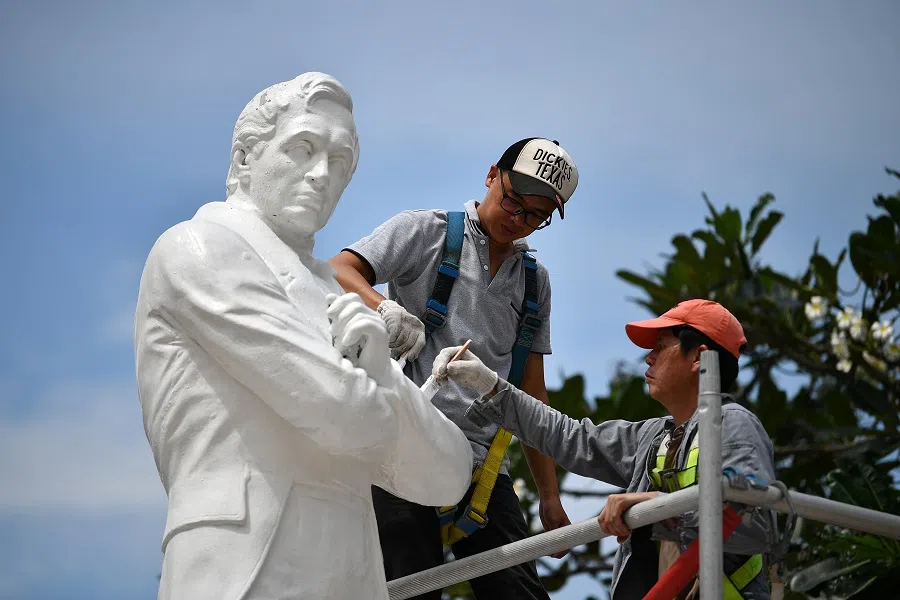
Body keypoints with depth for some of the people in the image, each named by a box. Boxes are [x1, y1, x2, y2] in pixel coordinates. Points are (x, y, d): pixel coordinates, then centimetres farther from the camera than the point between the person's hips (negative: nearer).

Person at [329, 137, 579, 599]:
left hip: (483, 462, 5)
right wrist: (386, 308, -28)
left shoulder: (535, 280, 21)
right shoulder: (425, 232, 7)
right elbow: (338, 272, -6)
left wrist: (550, 497, 15)